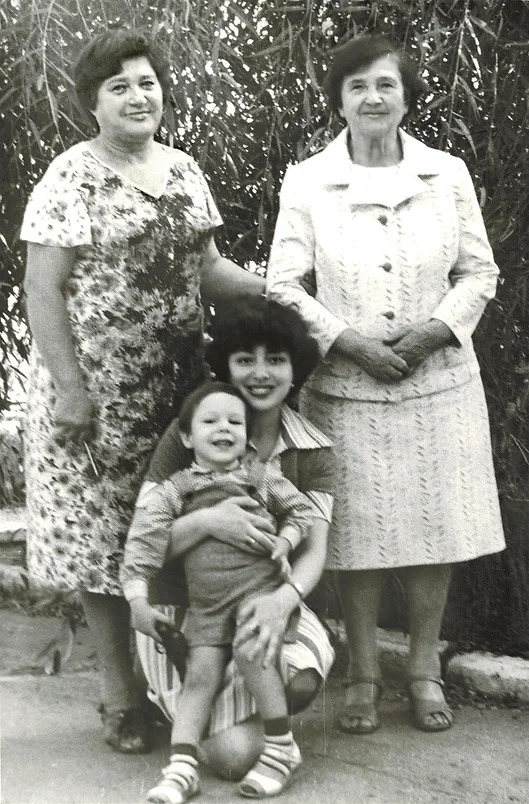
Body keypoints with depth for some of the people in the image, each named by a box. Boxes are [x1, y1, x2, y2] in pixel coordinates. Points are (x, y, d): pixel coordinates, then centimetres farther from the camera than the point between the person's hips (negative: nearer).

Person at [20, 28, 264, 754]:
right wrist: (69, 387, -17)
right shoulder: (72, 175, -7)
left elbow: (205, 265, 14)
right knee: (103, 531, 3)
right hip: (98, 385, -5)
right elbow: (43, 288, -11)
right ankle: (121, 693, 18)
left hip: (178, 382, 5)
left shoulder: (183, 170, 11)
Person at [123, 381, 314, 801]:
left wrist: (284, 541, -5)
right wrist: (138, 601, -14)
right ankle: (182, 765, -3)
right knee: (200, 672, -6)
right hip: (205, 600, 3)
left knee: (249, 648, -25)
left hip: (260, 584, -2)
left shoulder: (262, 476, 4)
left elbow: (301, 510, 14)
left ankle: (282, 746, -11)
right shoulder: (173, 492, 2)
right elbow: (143, 545, -4)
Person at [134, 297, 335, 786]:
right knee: (240, 754, -20)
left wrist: (283, 598, -33)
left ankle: (246, 706, 9)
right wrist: (206, 522, -35)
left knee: (301, 684, -29)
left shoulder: (311, 449, -2)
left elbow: (314, 550, -9)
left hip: (265, 599, 3)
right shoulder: (187, 434, -10)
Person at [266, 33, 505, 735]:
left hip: (438, 381, 2)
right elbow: (284, 285, -2)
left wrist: (436, 328, -10)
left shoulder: (448, 174, 4)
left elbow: (479, 271, 6)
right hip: (345, 388, -1)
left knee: (435, 529, 8)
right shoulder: (305, 183, 0)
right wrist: (348, 341, -13)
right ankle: (363, 675, 23)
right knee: (357, 535, 6)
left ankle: (425, 670, 26)